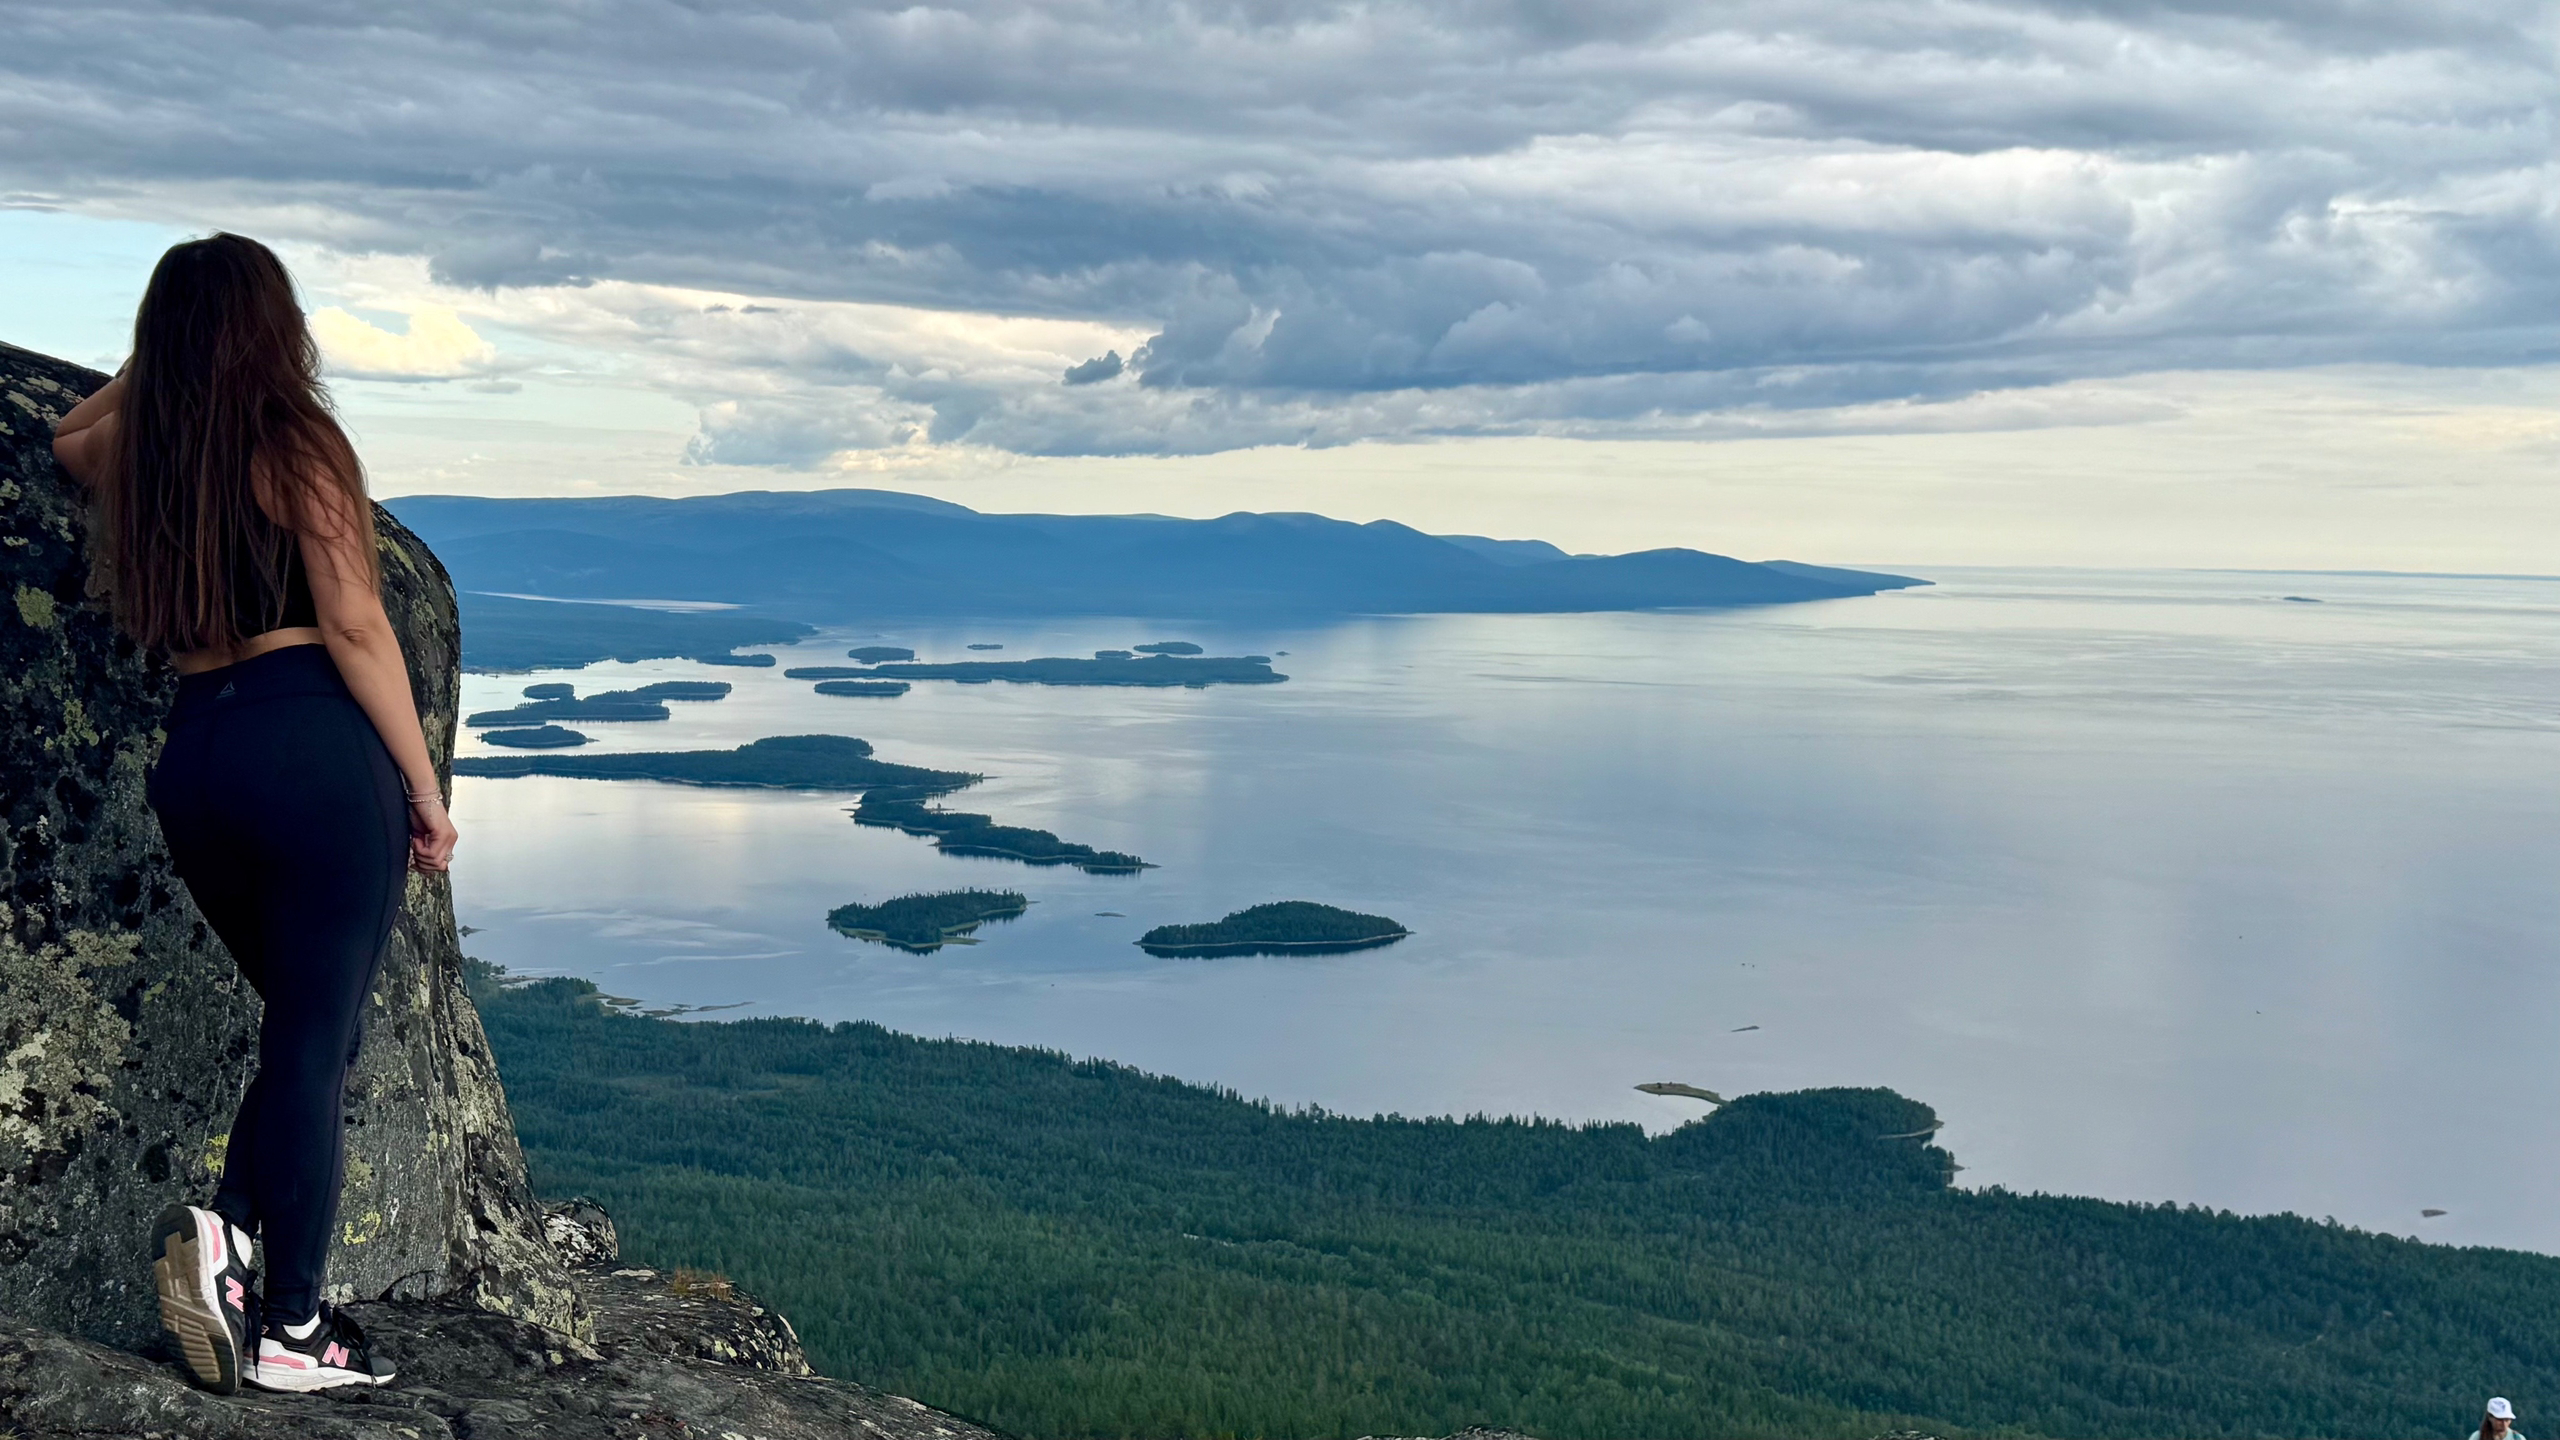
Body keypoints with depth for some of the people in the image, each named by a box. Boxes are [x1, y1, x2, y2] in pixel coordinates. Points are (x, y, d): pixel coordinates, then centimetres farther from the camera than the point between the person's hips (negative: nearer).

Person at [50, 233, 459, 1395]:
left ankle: (224, 1225, 0)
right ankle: (291, 1327, 3)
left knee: (302, 1025, 20)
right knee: (318, 1037, -1)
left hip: (193, 755, 7)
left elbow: (68, 435, 37)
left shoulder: (129, 454, 11)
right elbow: (355, 627, -10)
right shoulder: (298, 445, -6)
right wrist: (424, 787, -7)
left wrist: (164, 353, 40)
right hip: (314, 745, -6)